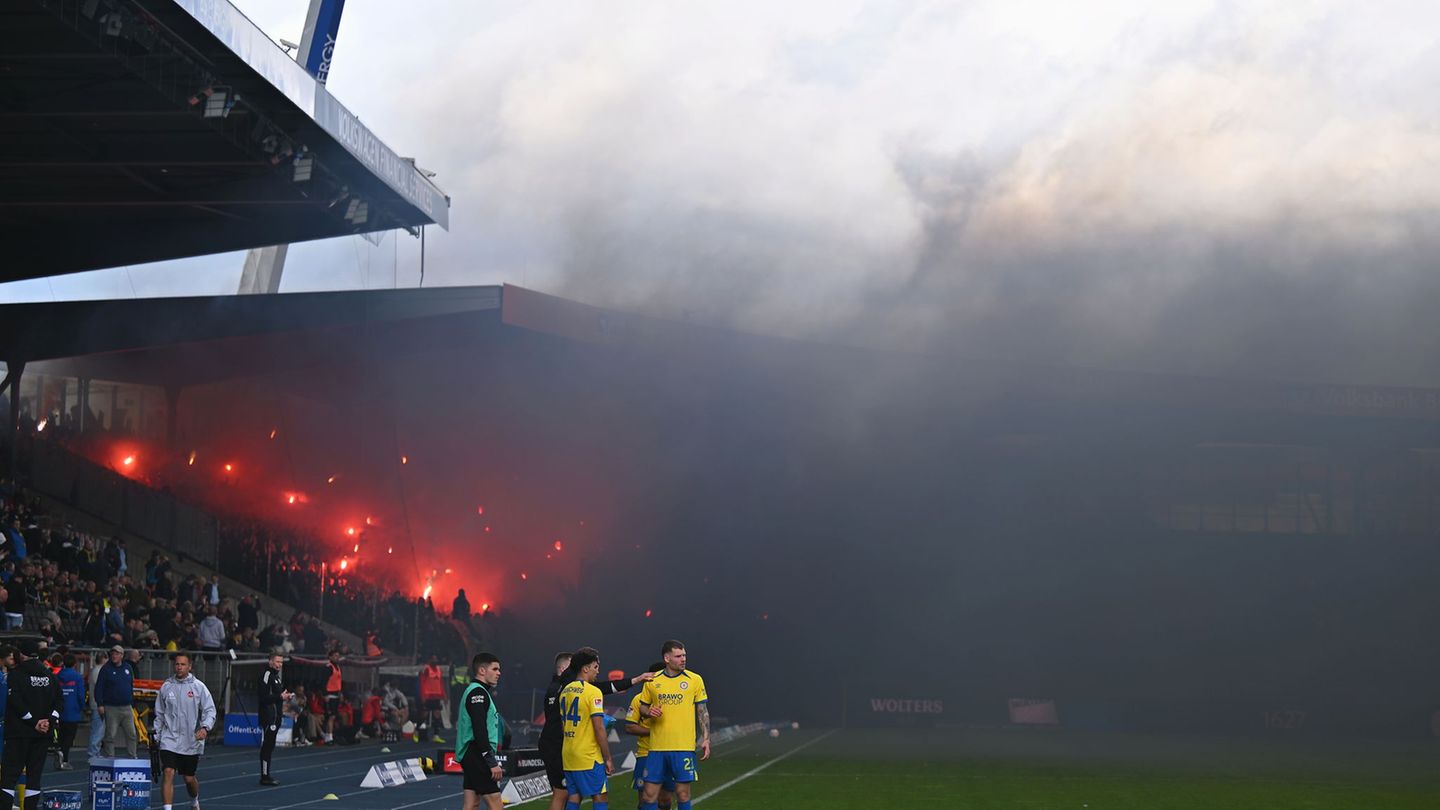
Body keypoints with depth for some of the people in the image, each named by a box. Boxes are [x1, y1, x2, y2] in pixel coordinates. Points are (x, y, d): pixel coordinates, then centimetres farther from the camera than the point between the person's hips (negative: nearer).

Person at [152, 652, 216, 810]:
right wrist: (156, 735, 12)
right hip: (169, 740, 1)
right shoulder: (166, 686, 4)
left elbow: (210, 710, -5)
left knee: (189, 778, 11)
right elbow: (159, 714, 14)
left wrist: (205, 728, -22)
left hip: (191, 741, -1)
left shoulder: (198, 687, -3)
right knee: (168, 773, -16)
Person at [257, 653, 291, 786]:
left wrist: (286, 696, 11)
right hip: (268, 716, -10)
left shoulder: (277, 676, 19)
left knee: (269, 746, 12)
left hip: (276, 716, 10)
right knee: (267, 746, -9)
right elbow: (264, 697, -20)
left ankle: (266, 776, 16)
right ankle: (265, 776, -8)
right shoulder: (267, 675, -12)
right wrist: (280, 696, -19)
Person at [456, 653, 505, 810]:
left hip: (471, 756, 10)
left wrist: (492, 760, 23)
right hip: (477, 756, -10)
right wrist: (492, 763, -22)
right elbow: (479, 731, -21)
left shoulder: (476, 692, 21)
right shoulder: (478, 693, -13)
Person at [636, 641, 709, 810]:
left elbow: (703, 712, 5)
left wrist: (706, 739, -2)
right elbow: (643, 705, 17)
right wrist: (649, 711, -6)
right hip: (656, 747, 2)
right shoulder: (652, 681, 6)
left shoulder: (695, 680, 2)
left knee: (683, 794, 2)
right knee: (649, 795, 1)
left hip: (684, 747, -2)